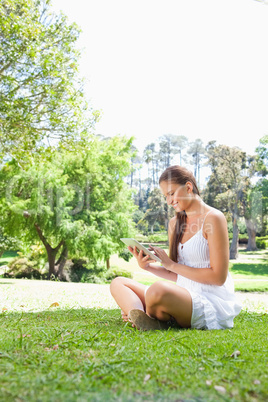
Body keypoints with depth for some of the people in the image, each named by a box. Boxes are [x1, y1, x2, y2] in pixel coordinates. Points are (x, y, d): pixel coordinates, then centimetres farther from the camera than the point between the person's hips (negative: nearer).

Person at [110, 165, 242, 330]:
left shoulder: (213, 218, -8)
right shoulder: (174, 223, 13)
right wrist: (148, 266, -4)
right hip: (183, 296, 8)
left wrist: (171, 264, -13)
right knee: (118, 283, 0)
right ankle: (138, 315, -28)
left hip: (212, 303, -8)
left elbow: (218, 277, -14)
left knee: (158, 290, -38)